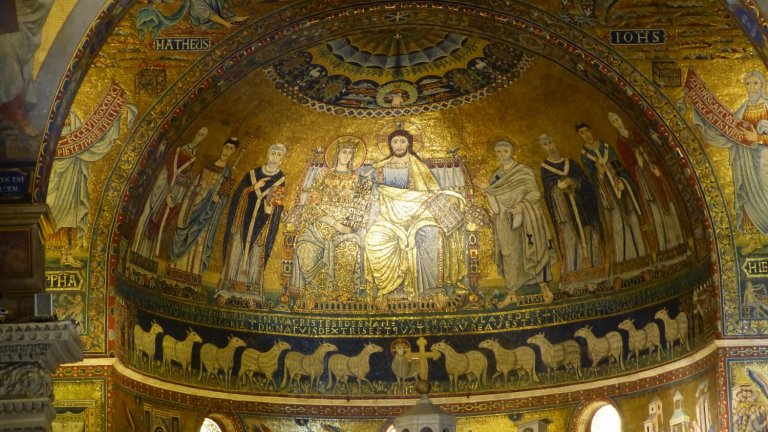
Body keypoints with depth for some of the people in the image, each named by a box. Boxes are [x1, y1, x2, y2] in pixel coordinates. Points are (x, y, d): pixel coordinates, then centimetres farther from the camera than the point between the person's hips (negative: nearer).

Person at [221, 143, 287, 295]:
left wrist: (271, 207, -20)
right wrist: (254, 187, -10)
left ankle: (250, 287, -4)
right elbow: (239, 193, 5)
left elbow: (278, 202, 0)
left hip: (262, 222, -2)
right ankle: (233, 285, 0)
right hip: (245, 217, 2)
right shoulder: (253, 174, 9)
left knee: (255, 253, -6)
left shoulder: (281, 179, 4)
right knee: (238, 248, -3)